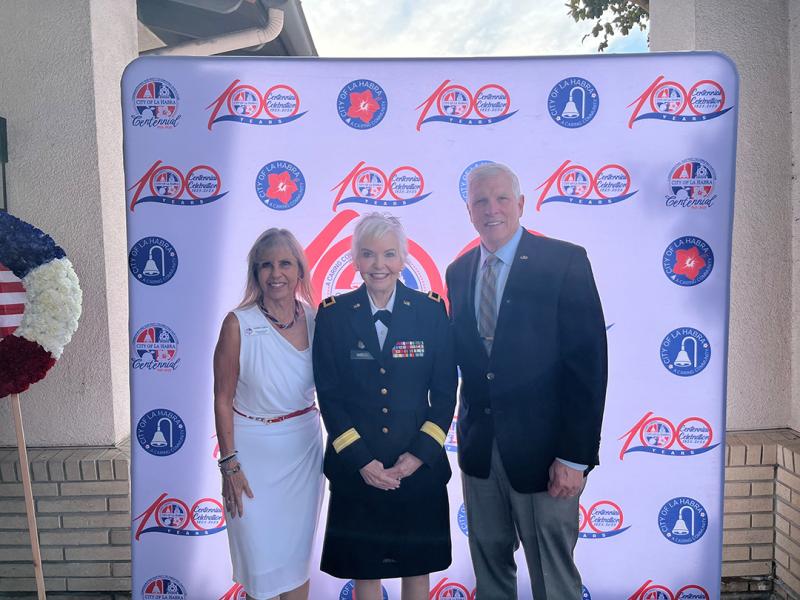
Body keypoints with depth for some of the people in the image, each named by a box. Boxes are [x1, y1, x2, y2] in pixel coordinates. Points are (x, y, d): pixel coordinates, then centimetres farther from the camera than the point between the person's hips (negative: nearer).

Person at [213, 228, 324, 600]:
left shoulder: (315, 319, -4)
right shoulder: (238, 324, -14)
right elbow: (223, 400, -9)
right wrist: (229, 465, -9)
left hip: (305, 448, 3)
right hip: (253, 451, -3)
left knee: (298, 556, 18)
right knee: (260, 560, 9)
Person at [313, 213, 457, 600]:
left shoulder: (431, 309, -3)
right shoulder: (333, 314, -4)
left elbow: (445, 391, -1)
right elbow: (329, 396, -4)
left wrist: (421, 453, -9)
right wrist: (361, 460, -10)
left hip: (420, 465, 1)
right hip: (356, 468, 0)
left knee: (417, 566, 16)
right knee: (364, 567, 14)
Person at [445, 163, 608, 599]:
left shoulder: (565, 261, -10)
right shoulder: (458, 272, 7)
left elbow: (588, 362, -13)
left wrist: (574, 455, -16)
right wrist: (468, 429, 5)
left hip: (541, 448, -5)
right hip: (479, 447, 5)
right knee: (488, 560, 20)